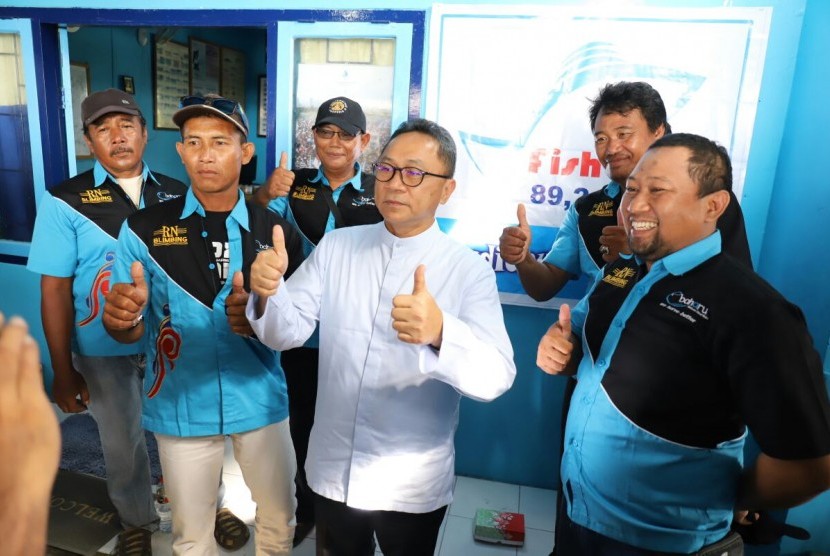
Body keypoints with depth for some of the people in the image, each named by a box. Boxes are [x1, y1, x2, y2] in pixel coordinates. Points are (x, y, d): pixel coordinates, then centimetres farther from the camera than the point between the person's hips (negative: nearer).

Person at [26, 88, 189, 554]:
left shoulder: (177, 195, -2)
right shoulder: (65, 202, -8)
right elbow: (55, 291, -7)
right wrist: (63, 372, -6)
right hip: (105, 351, -1)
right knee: (123, 444, 17)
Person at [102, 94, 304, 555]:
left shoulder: (276, 231, -6)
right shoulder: (143, 230, -9)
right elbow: (131, 331, -6)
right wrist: (122, 316, -29)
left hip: (259, 400, 1)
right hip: (181, 405, 0)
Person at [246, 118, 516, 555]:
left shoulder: (470, 271, -13)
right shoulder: (336, 246, -3)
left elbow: (496, 376, -24)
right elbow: (286, 332, -7)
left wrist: (439, 332, -44)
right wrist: (267, 293, -29)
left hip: (413, 486, -2)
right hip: (331, 471, 3)